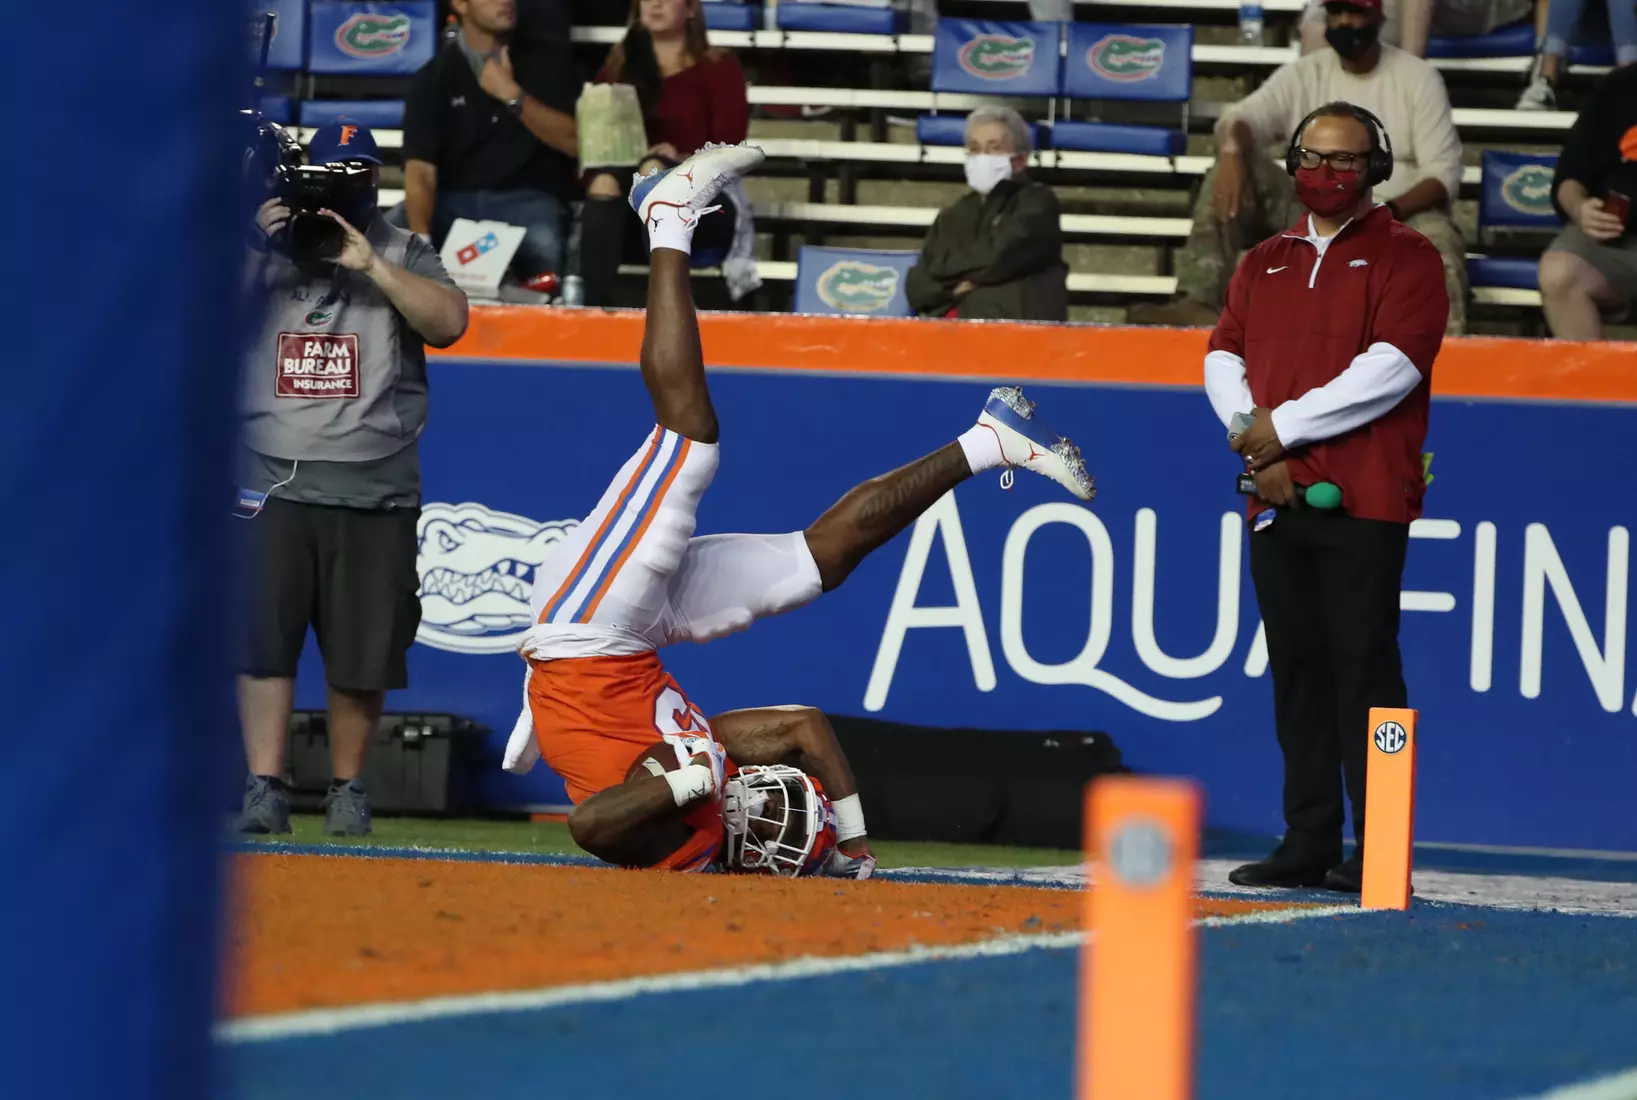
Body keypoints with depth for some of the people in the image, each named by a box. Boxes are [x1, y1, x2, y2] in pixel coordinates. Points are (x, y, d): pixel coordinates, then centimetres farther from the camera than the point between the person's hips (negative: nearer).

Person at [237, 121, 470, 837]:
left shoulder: (403, 256, 8)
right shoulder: (263, 251, 10)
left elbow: (449, 322, -8)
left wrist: (371, 265, -15)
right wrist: (256, 250, -12)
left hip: (375, 491, 0)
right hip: (271, 484, 0)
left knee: (361, 653, 3)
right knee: (262, 637, -7)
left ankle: (348, 788, 16)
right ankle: (264, 786, -4)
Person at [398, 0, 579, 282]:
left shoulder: (545, 56, 4)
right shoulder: (434, 78, 3)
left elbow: (575, 142, -4)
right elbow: (421, 170, -7)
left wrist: (512, 95, -15)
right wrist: (421, 239, -25)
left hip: (528, 198, -2)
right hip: (453, 200, 2)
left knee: (542, 247, -38)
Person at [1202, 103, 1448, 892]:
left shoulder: (1405, 258, 1)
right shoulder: (1264, 264, 20)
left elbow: (1390, 369, -12)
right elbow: (1224, 360, 12)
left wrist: (1285, 426, -12)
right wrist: (1257, 443, -7)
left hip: (1364, 501, -6)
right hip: (1275, 500, 6)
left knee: (1363, 667, -10)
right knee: (1296, 670, 6)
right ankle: (1307, 845, 10)